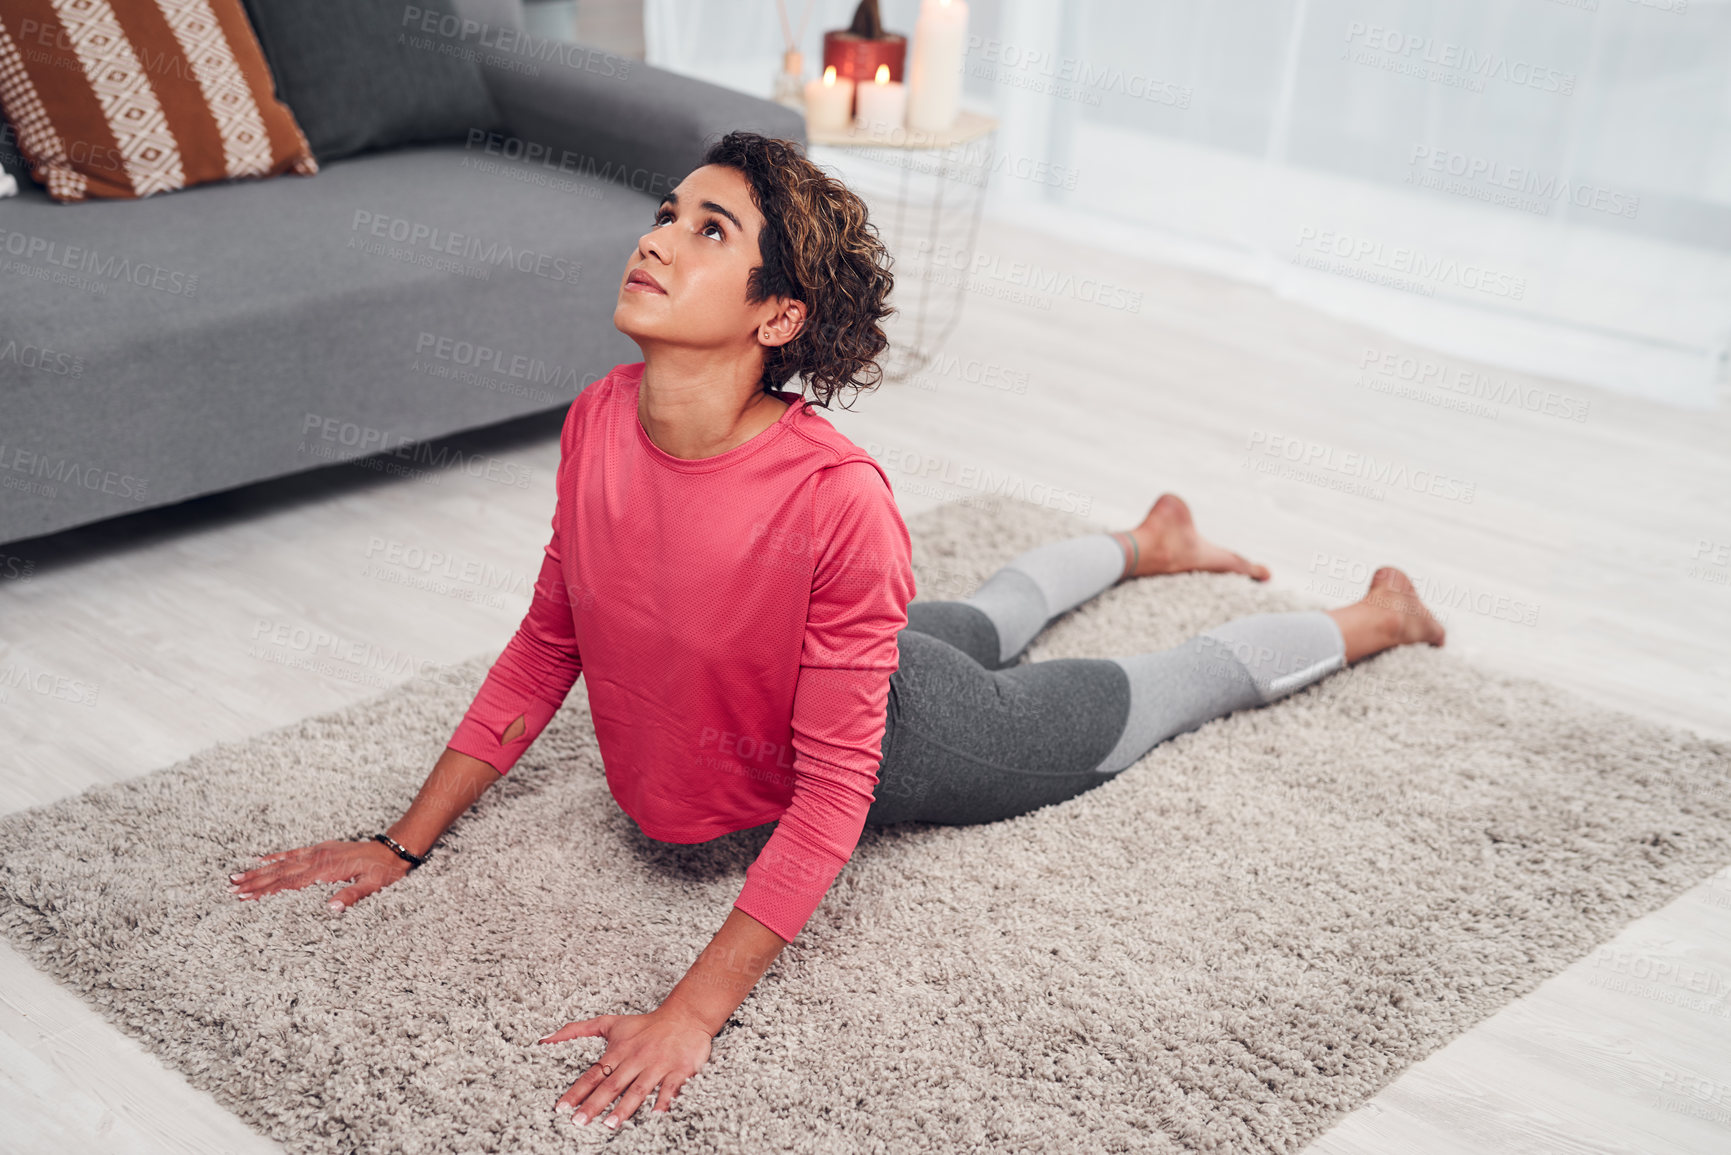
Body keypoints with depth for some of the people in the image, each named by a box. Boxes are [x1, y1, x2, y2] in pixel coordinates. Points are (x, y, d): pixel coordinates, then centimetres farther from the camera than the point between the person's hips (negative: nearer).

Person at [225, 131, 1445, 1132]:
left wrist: (695, 1012, -40)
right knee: (985, 621, 36)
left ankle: (1380, 614, 47)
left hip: (900, 742, -5)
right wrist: (403, 844, -10)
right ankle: (1148, 540, 66)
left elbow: (832, 795, -37)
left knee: (1160, 691, 19)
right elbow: (548, 645, -10)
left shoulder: (838, 499, -44)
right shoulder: (600, 421, -25)